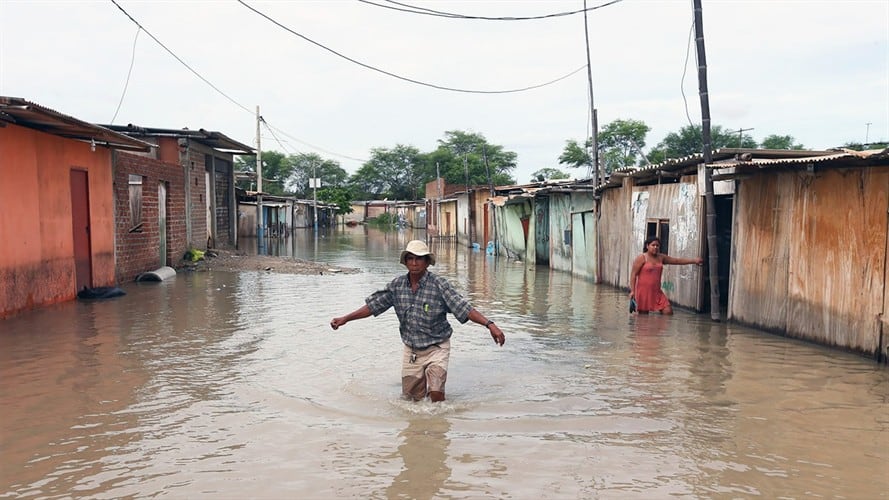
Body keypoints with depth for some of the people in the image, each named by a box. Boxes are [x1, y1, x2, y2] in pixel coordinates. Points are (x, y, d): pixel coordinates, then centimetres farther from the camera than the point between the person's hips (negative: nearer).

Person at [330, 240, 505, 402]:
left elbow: (464, 308, -22)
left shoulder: (439, 285, -15)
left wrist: (489, 324, -34)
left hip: (436, 348, -4)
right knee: (412, 399, 11)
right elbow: (372, 305, 5)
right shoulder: (397, 285, -3)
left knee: (436, 394, -18)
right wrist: (345, 319, 2)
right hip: (411, 351, 4)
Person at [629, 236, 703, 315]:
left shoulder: (661, 257, 12)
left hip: (657, 291, 6)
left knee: (668, 312, -6)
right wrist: (632, 291, -16)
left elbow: (677, 260, 15)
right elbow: (633, 274, -8)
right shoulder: (642, 258, -5)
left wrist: (693, 260, 8)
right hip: (643, 292, -6)